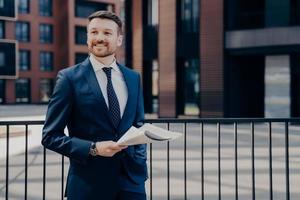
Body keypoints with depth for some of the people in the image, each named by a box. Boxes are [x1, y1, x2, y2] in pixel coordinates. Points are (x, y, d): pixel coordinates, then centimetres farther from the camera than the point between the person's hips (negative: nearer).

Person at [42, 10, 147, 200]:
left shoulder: (133, 77, 8)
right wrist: (93, 148, -17)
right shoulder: (69, 77, -5)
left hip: (131, 180, 4)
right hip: (89, 184, -3)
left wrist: (140, 165, 4)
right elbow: (51, 136, -6)